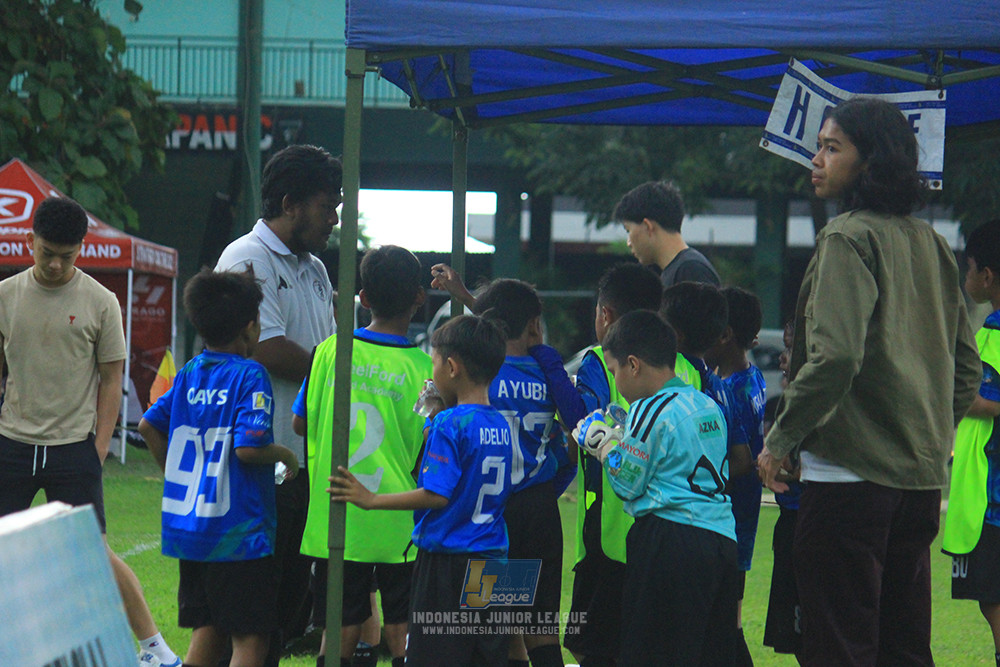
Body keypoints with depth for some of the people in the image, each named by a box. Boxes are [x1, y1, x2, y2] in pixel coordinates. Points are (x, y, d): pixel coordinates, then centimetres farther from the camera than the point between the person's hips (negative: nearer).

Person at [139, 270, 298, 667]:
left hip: (187, 526, 7)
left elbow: (148, 426, 11)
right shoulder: (249, 376, -12)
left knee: (207, 633, 14)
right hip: (238, 531, -7)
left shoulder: (188, 374, 8)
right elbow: (247, 448, -21)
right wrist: (286, 457, -4)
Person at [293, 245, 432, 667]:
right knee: (402, 631, 4)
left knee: (340, 629, 7)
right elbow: (429, 450, -7)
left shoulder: (330, 351, -1)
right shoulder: (420, 367, -8)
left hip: (334, 517, 2)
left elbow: (300, 423, 9)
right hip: (397, 520, -2)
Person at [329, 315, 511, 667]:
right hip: (491, 559, 7)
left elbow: (436, 494, -20)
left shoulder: (449, 424, -14)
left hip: (446, 561, -7)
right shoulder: (500, 426, 8)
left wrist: (372, 499, -15)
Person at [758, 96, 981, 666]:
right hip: (924, 471, 8)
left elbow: (835, 356, -22)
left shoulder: (849, 239, -11)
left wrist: (781, 438, -12)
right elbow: (966, 364, 17)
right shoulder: (931, 244, 12)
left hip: (851, 470, -8)